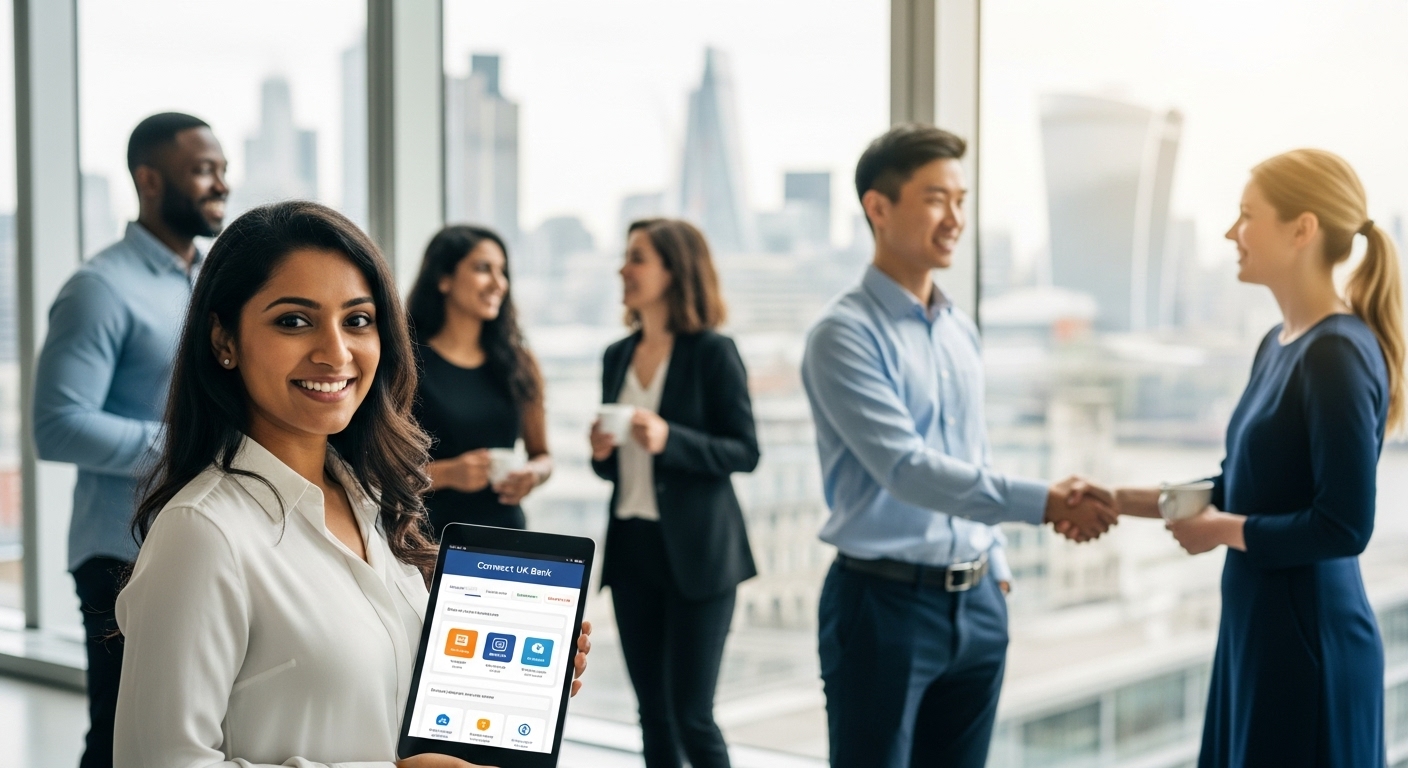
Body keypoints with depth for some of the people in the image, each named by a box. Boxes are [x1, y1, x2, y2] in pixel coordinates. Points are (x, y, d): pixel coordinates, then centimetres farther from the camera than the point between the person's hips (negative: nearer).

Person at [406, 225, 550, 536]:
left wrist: (534, 473, -6)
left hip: (505, 529, 4)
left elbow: (541, 454, 15)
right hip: (430, 531, -3)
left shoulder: (519, 362, 6)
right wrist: (446, 474, -20)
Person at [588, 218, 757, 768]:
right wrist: (601, 452, -4)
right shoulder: (618, 357, 11)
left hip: (695, 551, -6)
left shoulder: (712, 352, -7)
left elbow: (744, 452, -9)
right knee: (652, 712, 9)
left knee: (691, 716, -4)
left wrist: (669, 439, -22)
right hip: (632, 544, 6)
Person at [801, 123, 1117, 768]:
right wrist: (1042, 503, -30)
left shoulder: (962, 330, 11)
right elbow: (906, 468, -23)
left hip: (977, 602, 7)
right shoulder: (846, 334, -13)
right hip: (884, 600, -7)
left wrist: (995, 564, 15)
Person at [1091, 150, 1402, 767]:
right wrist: (1119, 501, 9)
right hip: (1257, 627, 8)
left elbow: (1343, 526, -21)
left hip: (1309, 640, -8)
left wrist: (1222, 530, -10)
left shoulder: (1339, 353, -18)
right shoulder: (1279, 344, 8)